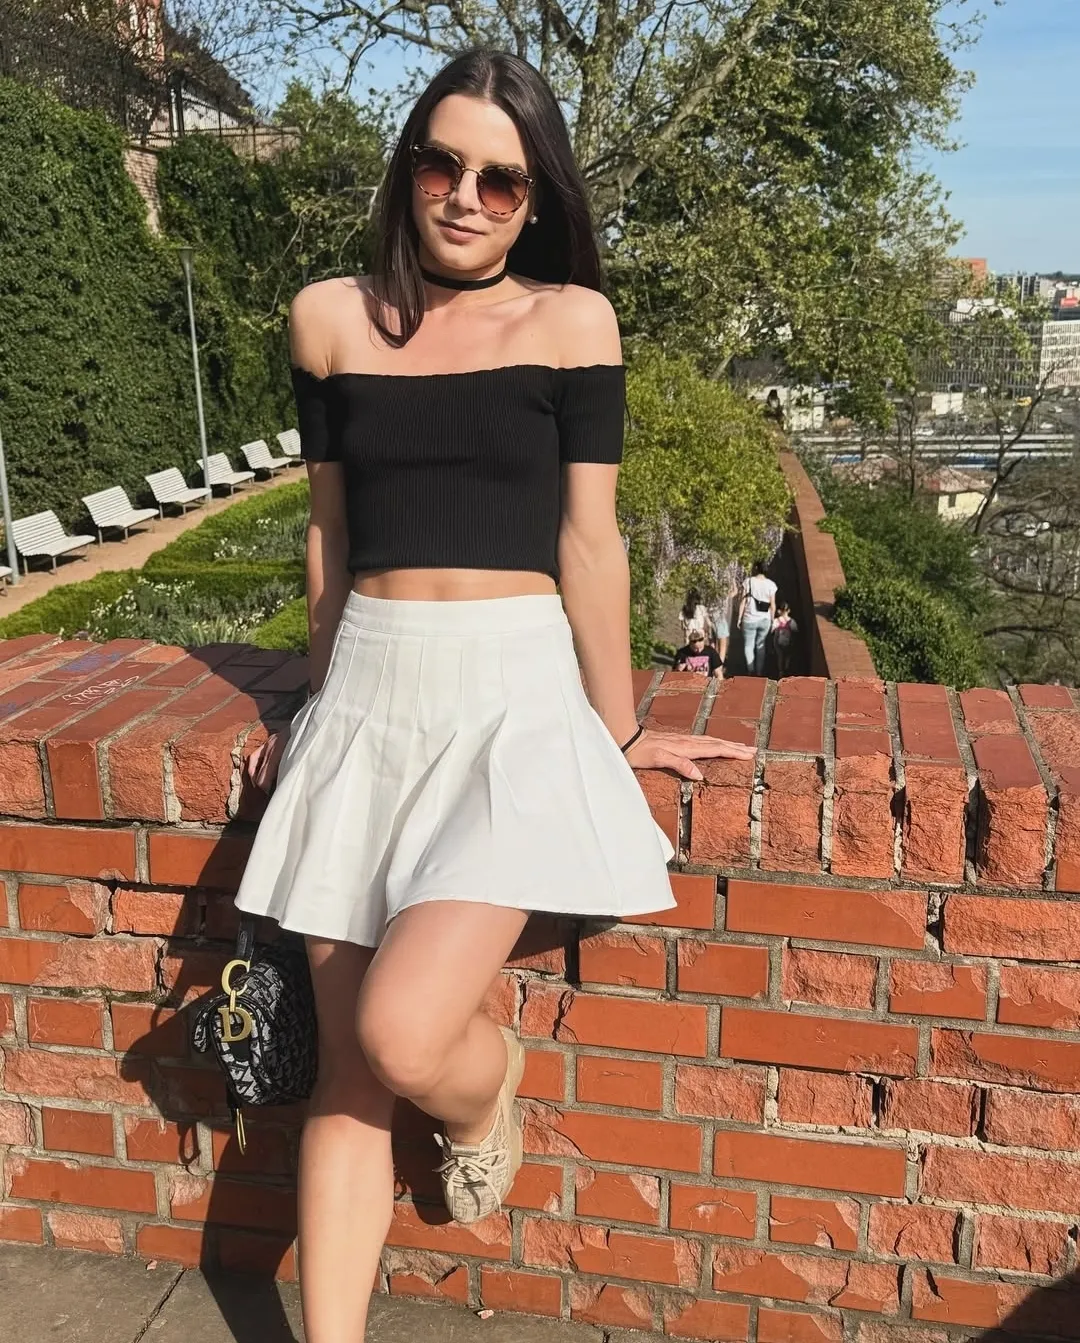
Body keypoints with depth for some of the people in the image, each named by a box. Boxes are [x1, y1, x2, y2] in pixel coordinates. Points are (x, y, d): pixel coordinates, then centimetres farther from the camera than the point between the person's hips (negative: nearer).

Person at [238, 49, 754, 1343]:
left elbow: (588, 538, 1)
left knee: (404, 1035, -17)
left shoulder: (571, 319, 1)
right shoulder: (331, 317, 8)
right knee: (345, 1070, 5)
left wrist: (619, 731, 5)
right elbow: (330, 528, 14)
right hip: (367, 698, 3)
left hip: (514, 695, -3)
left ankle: (491, 1086, 20)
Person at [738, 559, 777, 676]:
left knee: (748, 646, 8)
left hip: (750, 619, -3)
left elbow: (743, 602, -7)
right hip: (765, 620, 3)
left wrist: (739, 618, 1)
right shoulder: (771, 584, -3)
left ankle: (751, 671, -4)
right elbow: (773, 605, -1)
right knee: (760, 645, 18)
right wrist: (772, 620, 11)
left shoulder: (748, 581, -9)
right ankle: (759, 672, 21)